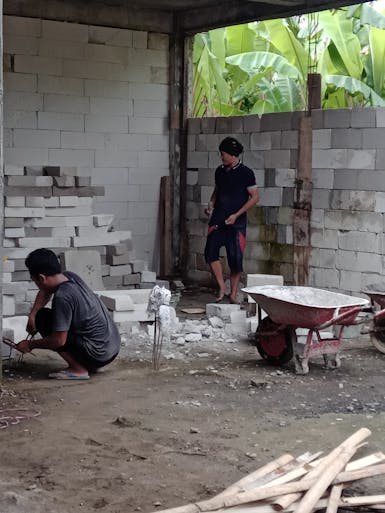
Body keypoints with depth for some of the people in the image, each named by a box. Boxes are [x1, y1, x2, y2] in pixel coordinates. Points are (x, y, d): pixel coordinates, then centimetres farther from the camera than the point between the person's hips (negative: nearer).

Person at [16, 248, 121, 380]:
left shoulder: (62, 297, -23)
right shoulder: (70, 276, 1)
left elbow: (58, 340, -19)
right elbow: (45, 292, 22)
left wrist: (30, 344, -4)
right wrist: (32, 314, 6)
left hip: (99, 354, -9)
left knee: (43, 318, -5)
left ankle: (78, 369, -6)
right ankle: (87, 364, 16)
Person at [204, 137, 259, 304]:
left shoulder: (246, 173, -4)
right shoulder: (220, 171, 12)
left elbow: (254, 197, -5)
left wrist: (236, 215, -12)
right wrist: (211, 203, 5)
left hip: (236, 222, -4)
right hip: (217, 220, 5)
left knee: (235, 259, -3)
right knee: (210, 252, -12)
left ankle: (233, 295, 7)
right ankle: (222, 289, -3)